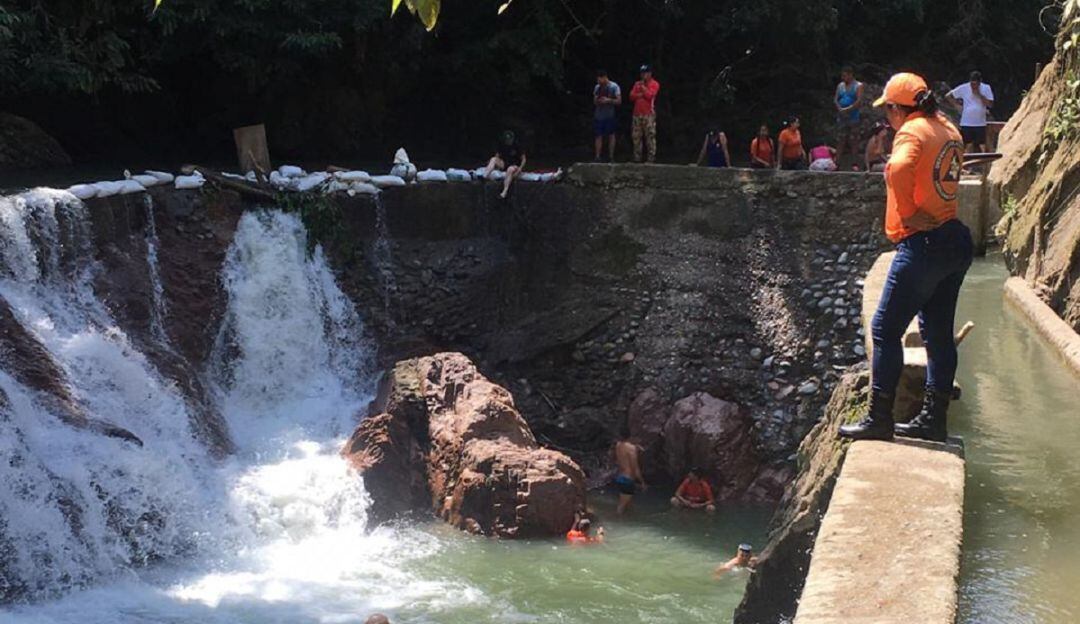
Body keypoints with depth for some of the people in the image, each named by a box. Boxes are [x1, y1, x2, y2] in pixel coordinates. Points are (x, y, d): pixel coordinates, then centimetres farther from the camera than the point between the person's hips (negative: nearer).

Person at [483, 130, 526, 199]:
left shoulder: (517, 147, -5)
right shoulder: (502, 146, 5)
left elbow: (523, 159, -2)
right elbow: (497, 156, 11)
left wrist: (520, 168, -17)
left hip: (514, 166, -4)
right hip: (504, 165, 4)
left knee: (510, 169, -40)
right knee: (493, 159, -20)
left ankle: (505, 192, -49)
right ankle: (485, 176, -44)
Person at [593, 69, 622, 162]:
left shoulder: (614, 86, -5)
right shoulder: (597, 87, 8)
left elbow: (619, 101, -7)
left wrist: (609, 100, -21)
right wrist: (596, 101, -8)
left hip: (609, 115, -3)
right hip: (598, 115, 3)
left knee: (611, 135, 5)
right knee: (599, 136, 1)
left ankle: (611, 157, 11)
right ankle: (597, 157, 2)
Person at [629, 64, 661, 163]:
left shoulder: (654, 84, 2)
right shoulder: (637, 84, 18)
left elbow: (649, 95, -13)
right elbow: (632, 96, 7)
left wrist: (643, 86, -4)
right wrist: (641, 94, -7)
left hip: (649, 114, -6)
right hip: (637, 114, 6)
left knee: (650, 136, -9)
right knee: (636, 137, 5)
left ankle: (651, 158, -9)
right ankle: (637, 158, 9)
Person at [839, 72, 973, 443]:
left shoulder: (913, 131, -11)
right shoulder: (949, 129, 13)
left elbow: (898, 170, -30)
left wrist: (908, 214, -19)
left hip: (924, 243, -9)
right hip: (957, 241, 9)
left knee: (886, 329, -3)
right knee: (938, 333, 13)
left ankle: (879, 419, -1)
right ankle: (934, 419, 20)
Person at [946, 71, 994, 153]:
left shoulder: (986, 88, -2)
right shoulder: (963, 88, -2)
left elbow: (990, 104, -9)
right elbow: (948, 97, 3)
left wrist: (979, 95, -16)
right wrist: (957, 105, -4)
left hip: (980, 123, 0)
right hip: (966, 123, 0)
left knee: (982, 147, -2)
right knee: (969, 146, 5)